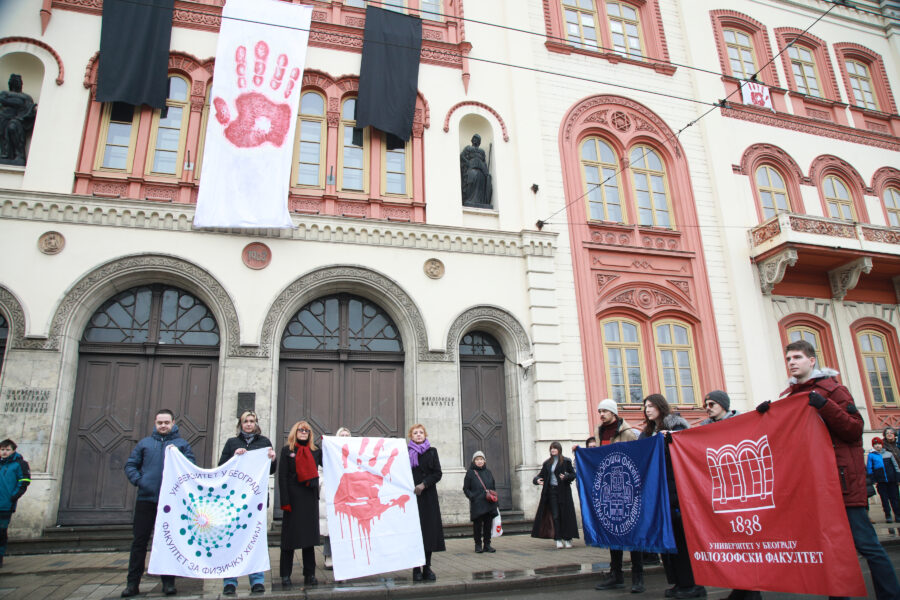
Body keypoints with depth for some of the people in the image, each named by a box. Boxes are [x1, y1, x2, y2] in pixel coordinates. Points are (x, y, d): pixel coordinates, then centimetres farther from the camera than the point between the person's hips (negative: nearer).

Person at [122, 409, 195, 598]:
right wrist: (138, 480, -4)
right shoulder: (145, 443, 13)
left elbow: (192, 466, -2)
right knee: (139, 541, 4)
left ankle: (168, 581, 13)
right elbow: (130, 465, 13)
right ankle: (133, 583, 14)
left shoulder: (182, 444, 8)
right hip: (146, 499, 2)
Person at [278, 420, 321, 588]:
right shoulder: (287, 450, 2)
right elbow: (282, 476, -4)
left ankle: (310, 575, 13)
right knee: (290, 536, 2)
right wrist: (285, 501, -11)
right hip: (294, 498, -3)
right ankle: (285, 576, 11)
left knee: (310, 535, 7)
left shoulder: (316, 451, 11)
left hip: (311, 498, 3)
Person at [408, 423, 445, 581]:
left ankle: (427, 568, 8)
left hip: (428, 496, 2)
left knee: (429, 529, 0)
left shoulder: (432, 451, 8)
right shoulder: (406, 452, 5)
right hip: (411, 497, -2)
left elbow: (438, 473, 1)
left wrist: (423, 485, -10)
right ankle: (416, 569, 2)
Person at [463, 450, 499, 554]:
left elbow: (494, 487, 19)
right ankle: (478, 545, 12)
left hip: (489, 504, 4)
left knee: (488, 524, 6)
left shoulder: (488, 472, 13)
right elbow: (466, 489, 1)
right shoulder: (470, 473, 1)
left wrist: (494, 495, 3)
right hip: (477, 505, -3)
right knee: (477, 525, 0)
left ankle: (487, 545, 16)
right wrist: (473, 497, -11)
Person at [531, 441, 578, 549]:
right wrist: (537, 480, -8)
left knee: (565, 515, -1)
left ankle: (567, 539, 10)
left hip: (563, 491, -3)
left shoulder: (566, 461, 0)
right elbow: (541, 475, 13)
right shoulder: (547, 463, 11)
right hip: (551, 491, 3)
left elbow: (573, 474, -2)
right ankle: (558, 539, 3)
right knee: (555, 516, 0)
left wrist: (566, 477, -21)